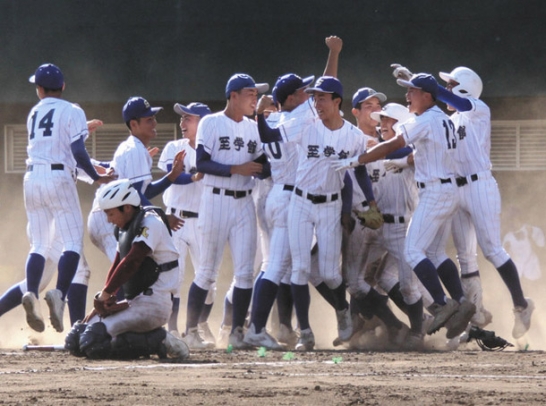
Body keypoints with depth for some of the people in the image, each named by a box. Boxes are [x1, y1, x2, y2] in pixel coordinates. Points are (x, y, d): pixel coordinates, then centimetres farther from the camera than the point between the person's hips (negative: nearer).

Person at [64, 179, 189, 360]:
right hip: (134, 303, 10)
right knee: (75, 340, 4)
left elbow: (131, 263, -20)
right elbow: (117, 265, 16)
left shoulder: (150, 223, -12)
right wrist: (101, 302, 5)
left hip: (152, 304, -10)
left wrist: (106, 293, -12)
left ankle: (157, 340, -10)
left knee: (91, 342, -21)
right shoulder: (124, 228, 16)